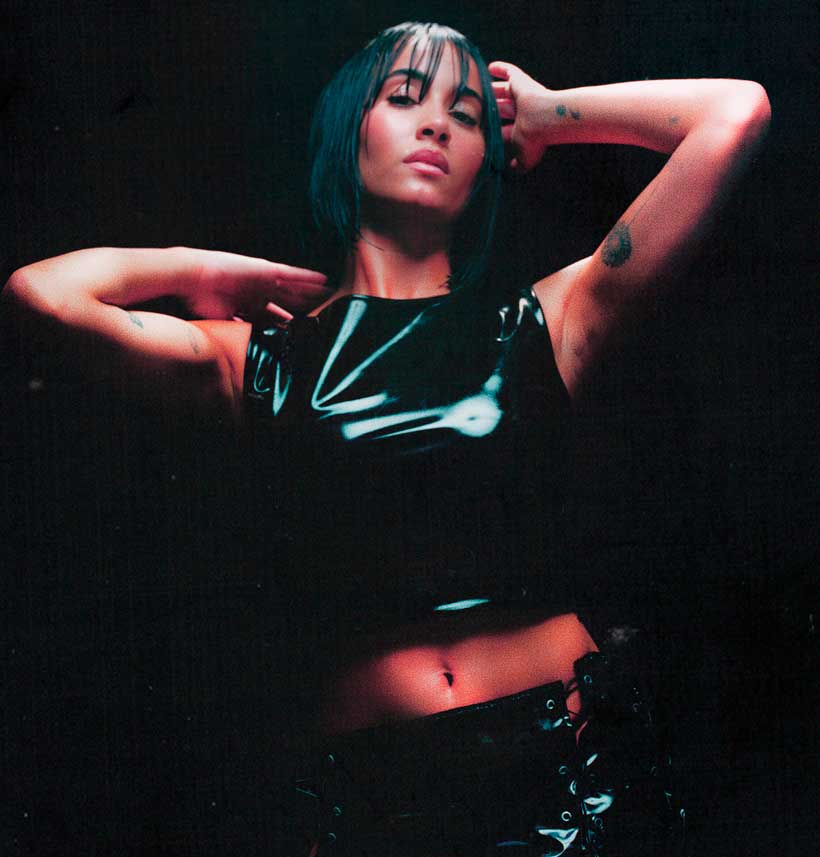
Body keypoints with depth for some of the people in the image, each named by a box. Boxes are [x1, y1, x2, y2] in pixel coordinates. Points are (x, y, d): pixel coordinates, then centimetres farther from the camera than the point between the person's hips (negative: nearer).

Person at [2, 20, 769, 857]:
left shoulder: (539, 323, 4)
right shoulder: (260, 358, 5)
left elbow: (735, 112, 0)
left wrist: (548, 116, 12)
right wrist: (217, 271, 7)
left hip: (572, 764, 1)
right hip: (371, 787, 0)